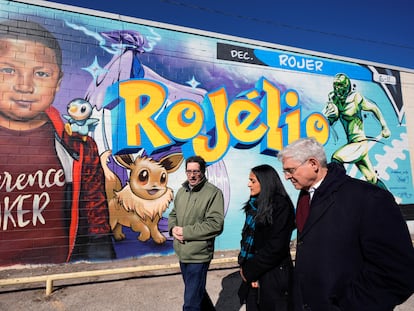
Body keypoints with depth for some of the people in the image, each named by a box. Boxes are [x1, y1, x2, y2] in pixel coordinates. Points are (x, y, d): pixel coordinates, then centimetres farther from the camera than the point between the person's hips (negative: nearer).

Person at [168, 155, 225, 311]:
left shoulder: (214, 193, -15)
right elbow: (173, 214, 16)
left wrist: (186, 232, -19)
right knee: (197, 290, 27)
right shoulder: (182, 191, 6)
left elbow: (216, 225, -21)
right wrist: (173, 228, -7)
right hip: (182, 253, 7)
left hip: (198, 255, -7)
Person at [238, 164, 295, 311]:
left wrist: (250, 271, -12)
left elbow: (276, 246, -19)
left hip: (273, 276, -6)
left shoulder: (281, 206, -16)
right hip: (252, 275, 6)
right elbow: (246, 236, 9)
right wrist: (245, 266, -4)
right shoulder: (254, 205, 6)